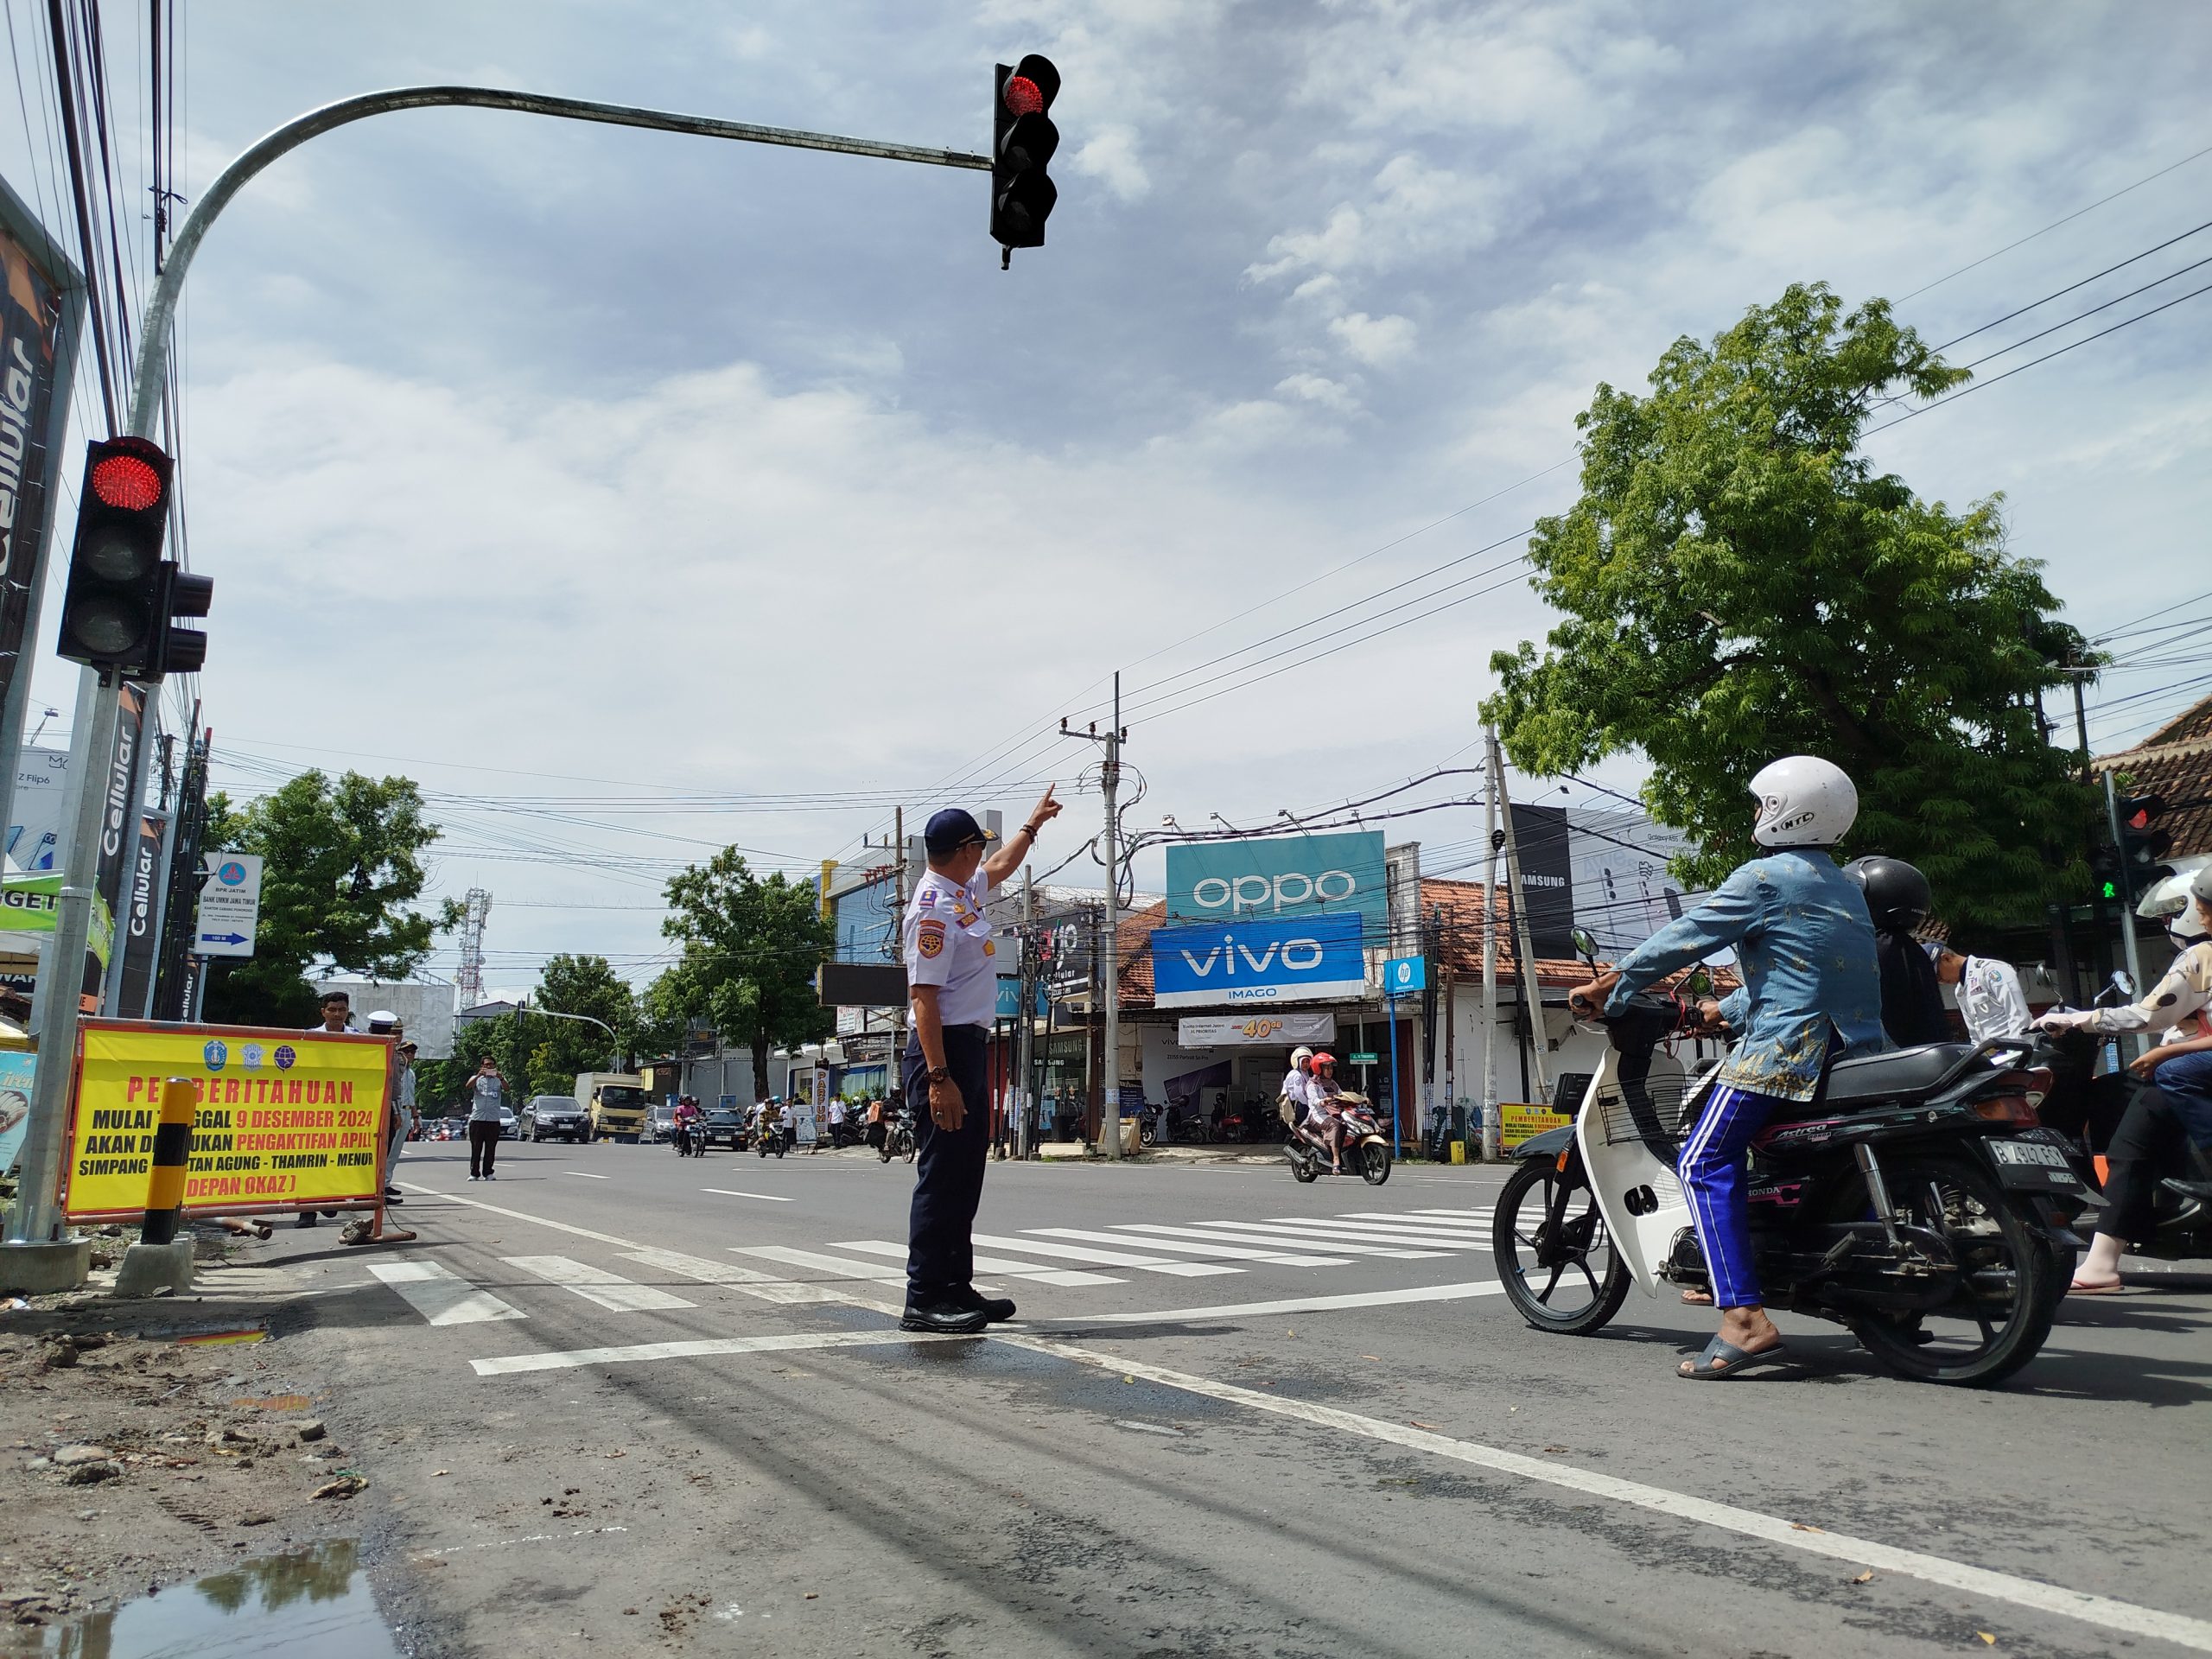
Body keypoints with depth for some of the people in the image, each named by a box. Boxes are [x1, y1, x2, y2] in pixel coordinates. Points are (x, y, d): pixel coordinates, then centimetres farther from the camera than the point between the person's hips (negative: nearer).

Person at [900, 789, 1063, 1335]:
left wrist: (1032, 824, 48)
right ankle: (923, 1300, -1)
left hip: (971, 1045, 10)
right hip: (944, 1049, -10)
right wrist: (938, 1078, -27)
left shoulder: (962, 890, 13)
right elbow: (923, 996, -22)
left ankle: (956, 1289, 20)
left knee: (967, 1173, 13)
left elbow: (998, 868, 38)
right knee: (942, 1174, -7)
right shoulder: (933, 908, -16)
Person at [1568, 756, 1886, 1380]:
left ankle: (1746, 1320, -21)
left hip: (1786, 1042, -10)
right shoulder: (1843, 885, 21)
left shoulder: (1764, 877, -6)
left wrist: (1610, 985, 2)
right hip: (1856, 1047, 10)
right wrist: (1721, 1011, 33)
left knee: (1705, 1161, -10)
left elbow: (1685, 937, -7)